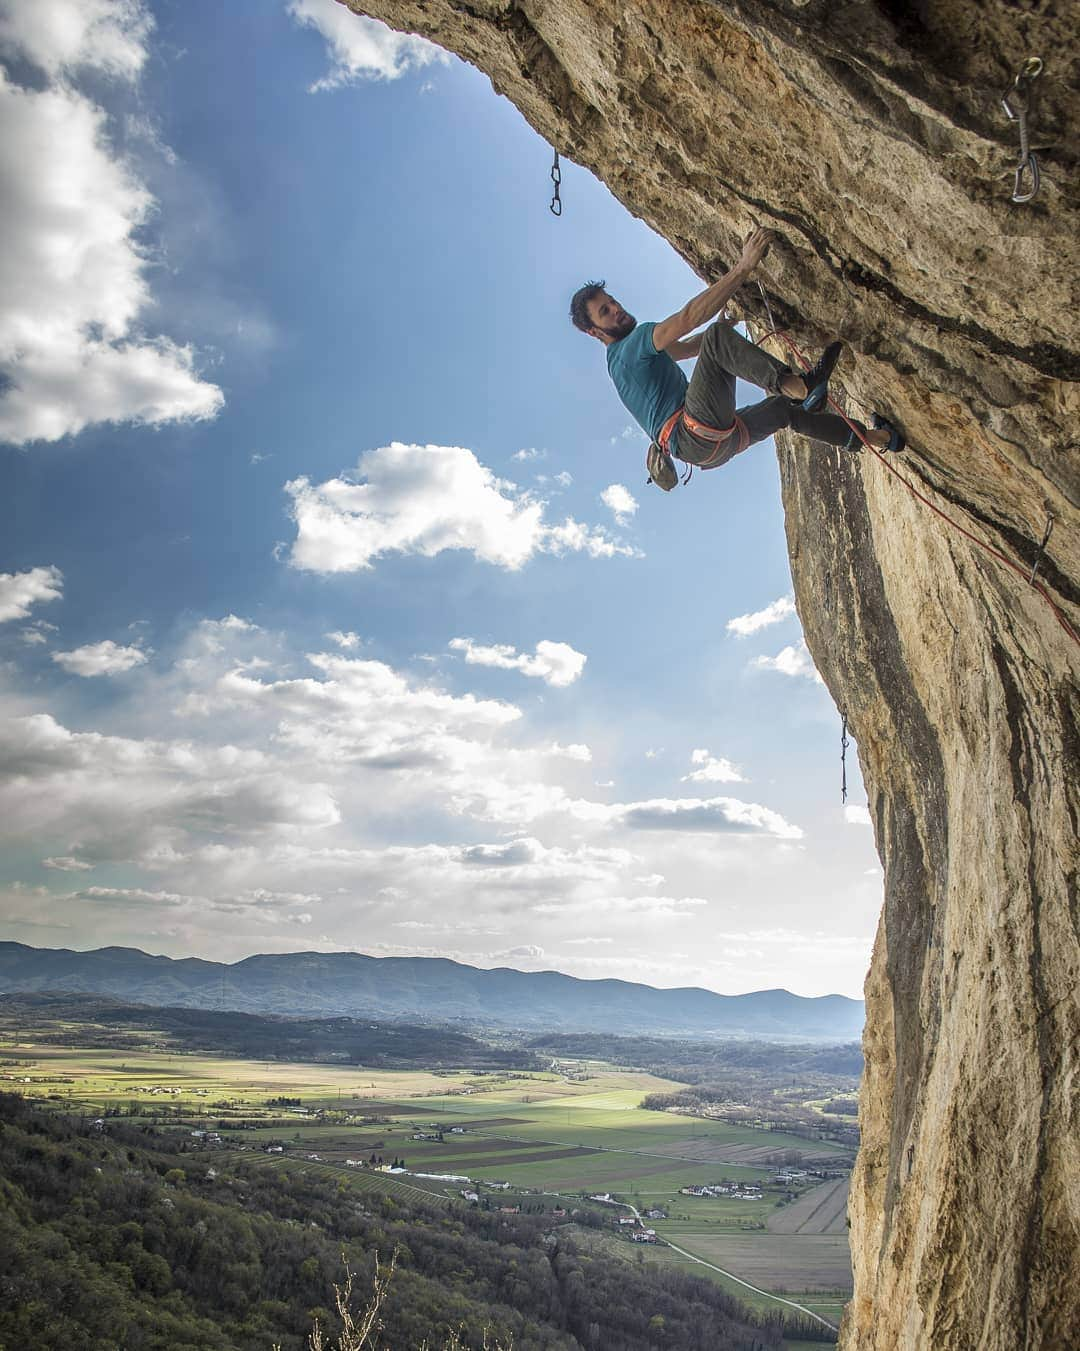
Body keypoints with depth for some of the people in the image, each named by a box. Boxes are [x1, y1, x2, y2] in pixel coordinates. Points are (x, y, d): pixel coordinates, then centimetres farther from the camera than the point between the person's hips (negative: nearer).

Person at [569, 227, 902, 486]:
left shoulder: (623, 357, 25)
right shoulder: (632, 344, -7)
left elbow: (688, 347, 36)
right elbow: (688, 318, -20)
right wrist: (744, 266, -21)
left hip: (712, 441, 10)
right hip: (695, 435, -10)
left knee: (785, 407, 25)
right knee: (717, 337, -23)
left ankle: (875, 437, 39)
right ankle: (799, 386, -40)